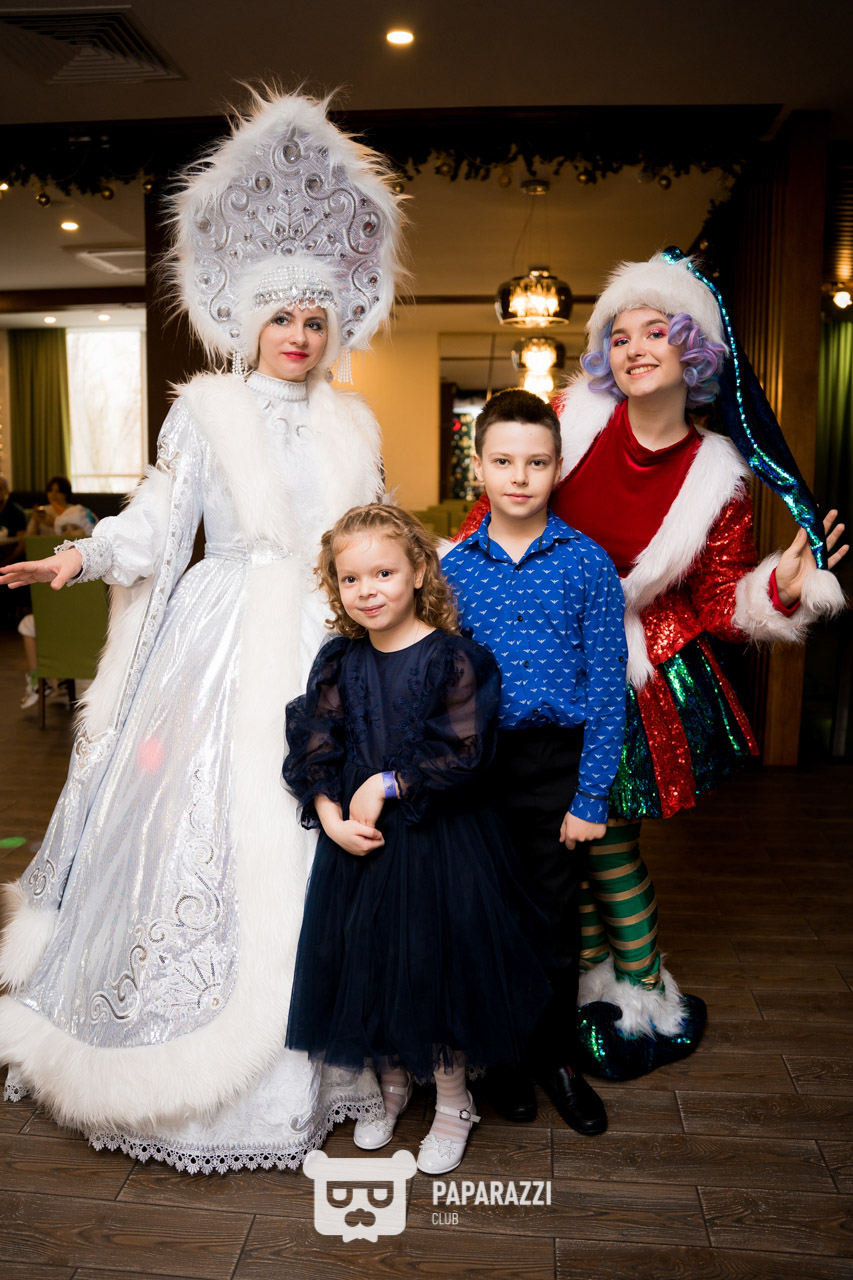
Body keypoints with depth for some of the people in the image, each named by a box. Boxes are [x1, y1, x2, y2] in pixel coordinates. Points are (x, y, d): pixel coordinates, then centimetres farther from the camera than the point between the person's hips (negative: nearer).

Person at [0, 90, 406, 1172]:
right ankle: (186, 1069, 16)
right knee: (205, 822, -3)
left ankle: (305, 1064, 20)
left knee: (312, 829, 4)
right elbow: (157, 523, -1)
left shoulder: (352, 424, 14)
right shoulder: (206, 408, 4)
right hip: (225, 646, -3)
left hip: (322, 651, 3)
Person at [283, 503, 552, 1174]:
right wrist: (330, 814, -14)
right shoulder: (338, 663, 3)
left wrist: (386, 784, -18)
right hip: (357, 840, 5)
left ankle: (453, 1103, 30)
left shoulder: (453, 659, -12)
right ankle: (392, 1086, 40)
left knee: (434, 963, 5)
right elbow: (313, 748, 0)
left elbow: (463, 752, -17)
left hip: (438, 842, -4)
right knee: (367, 964, 14)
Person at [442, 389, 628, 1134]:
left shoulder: (588, 564, -6)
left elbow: (607, 691, -6)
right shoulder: (455, 568, 0)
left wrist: (590, 797, -9)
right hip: (474, 762, 2)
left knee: (556, 916, 12)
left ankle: (558, 1057, 34)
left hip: (558, 765, -1)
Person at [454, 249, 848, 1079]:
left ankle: (647, 1005, 31)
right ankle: (594, 985, 37)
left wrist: (782, 587, -21)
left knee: (604, 839, 4)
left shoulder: (716, 479, -9)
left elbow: (718, 602, -4)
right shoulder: (574, 419, -6)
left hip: (634, 676, -2)